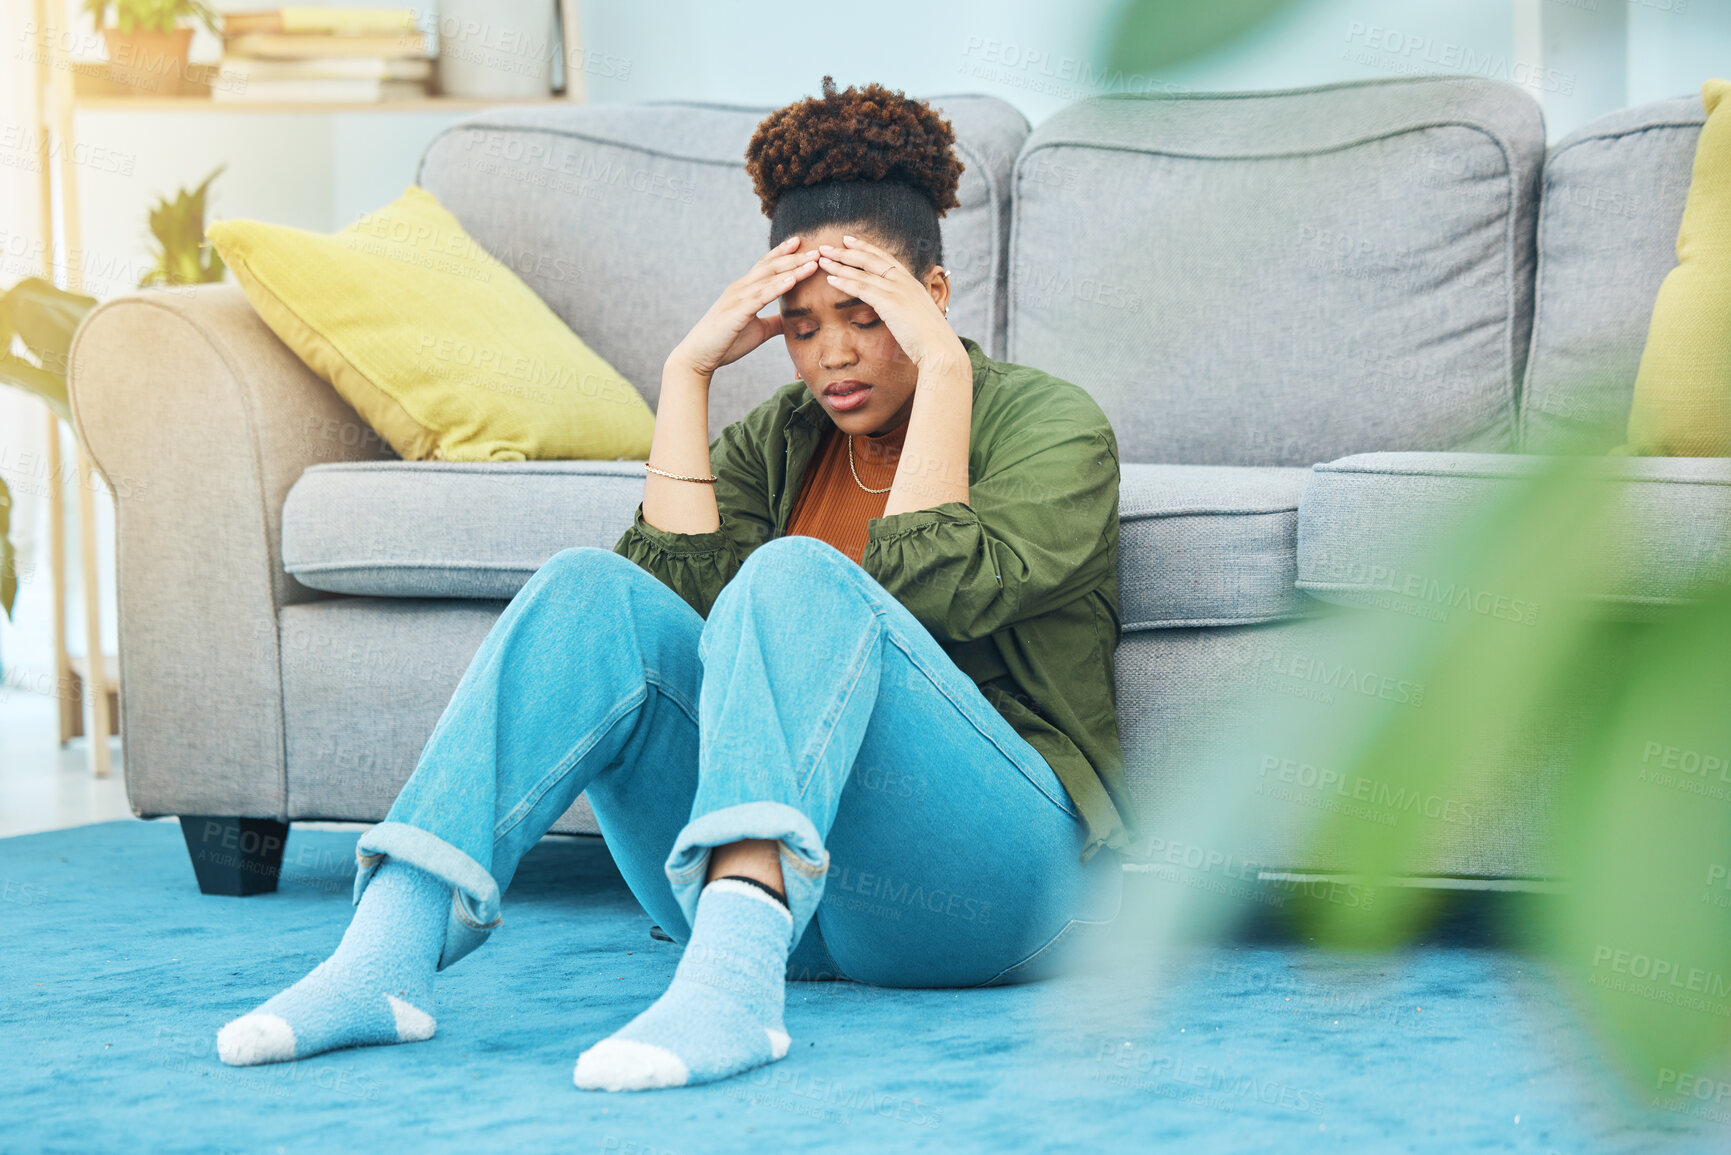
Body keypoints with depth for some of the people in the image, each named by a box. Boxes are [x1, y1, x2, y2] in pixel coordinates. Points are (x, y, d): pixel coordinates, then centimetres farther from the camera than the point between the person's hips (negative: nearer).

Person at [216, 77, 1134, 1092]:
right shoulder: (777, 439, 20)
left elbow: (926, 591, -14)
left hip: (995, 868, -4)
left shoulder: (1053, 426, 5)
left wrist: (945, 365, -12)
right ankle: (387, 954, -35)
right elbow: (676, 589, -1)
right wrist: (688, 374, -1)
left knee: (797, 578, -30)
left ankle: (732, 978, -55)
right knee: (594, 593, -18)